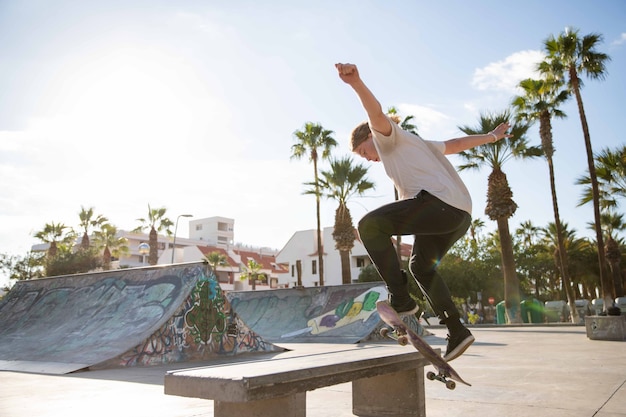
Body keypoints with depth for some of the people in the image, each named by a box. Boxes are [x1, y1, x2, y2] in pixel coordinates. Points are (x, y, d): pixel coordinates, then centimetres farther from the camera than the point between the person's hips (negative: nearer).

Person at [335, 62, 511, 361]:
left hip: (439, 202, -11)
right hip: (461, 215, 11)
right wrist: (492, 136, 51)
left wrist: (356, 82, -33)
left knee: (370, 225, -16)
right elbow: (458, 143, 40)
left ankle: (400, 300, -16)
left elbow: (377, 114, -14)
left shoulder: (386, 136, 9)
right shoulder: (414, 144, 35)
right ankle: (457, 332, 25)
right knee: (421, 266, 25)